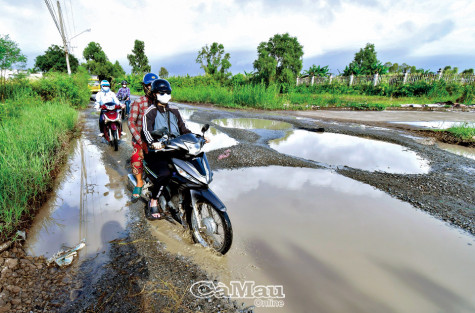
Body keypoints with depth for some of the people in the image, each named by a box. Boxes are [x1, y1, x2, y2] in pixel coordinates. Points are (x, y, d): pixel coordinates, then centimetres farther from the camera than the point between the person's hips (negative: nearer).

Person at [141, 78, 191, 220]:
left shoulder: (174, 110, 18)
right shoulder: (150, 111, 2)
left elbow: (183, 129, 18)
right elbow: (146, 131, -14)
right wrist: (153, 142, -36)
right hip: (157, 151, -5)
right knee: (165, 174, -31)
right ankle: (153, 202, -7)